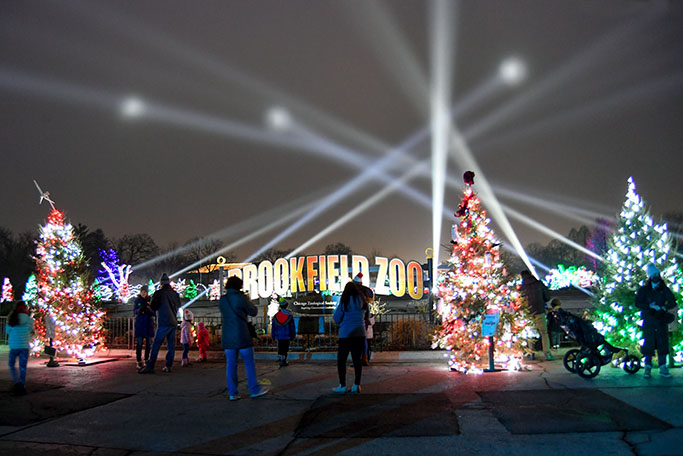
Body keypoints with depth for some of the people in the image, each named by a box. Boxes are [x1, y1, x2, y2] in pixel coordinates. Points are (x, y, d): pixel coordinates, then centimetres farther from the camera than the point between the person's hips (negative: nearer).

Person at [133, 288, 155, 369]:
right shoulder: (137, 300, 3)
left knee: (148, 343, 1)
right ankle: (139, 362, -5)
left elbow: (154, 313, 0)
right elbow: (135, 311, -1)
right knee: (139, 343, -7)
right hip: (139, 324, -1)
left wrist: (149, 309, -21)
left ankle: (147, 360, 10)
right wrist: (140, 310, -23)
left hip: (148, 323, 1)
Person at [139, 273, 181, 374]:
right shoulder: (175, 294, 11)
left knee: (156, 345, -7)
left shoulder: (159, 293, -6)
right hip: (174, 322, 6)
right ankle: (168, 366, 5)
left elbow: (153, 307, -3)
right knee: (171, 345, 7)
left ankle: (150, 366, -12)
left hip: (164, 322, -6)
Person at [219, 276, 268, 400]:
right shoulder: (241, 298, -11)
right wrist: (249, 302, 15)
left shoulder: (222, 300, 5)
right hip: (242, 336, -5)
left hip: (228, 337, 5)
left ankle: (232, 393, 8)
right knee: (249, 363, 5)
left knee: (231, 364, 7)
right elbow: (253, 312, -1)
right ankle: (254, 390, 10)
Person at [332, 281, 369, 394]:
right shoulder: (363, 302, 7)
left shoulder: (344, 302, -7)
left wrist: (341, 323, 16)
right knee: (357, 359, 8)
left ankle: (342, 386, 2)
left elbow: (336, 319, -3)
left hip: (346, 335, -4)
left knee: (341, 360, 3)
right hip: (360, 334, 5)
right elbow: (366, 319, 13)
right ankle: (356, 385, 7)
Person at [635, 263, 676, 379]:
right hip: (649, 321, -2)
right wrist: (650, 306, -18)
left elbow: (673, 302, 4)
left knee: (663, 343, 1)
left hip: (661, 321, 2)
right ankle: (648, 367, 2)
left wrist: (664, 307, -14)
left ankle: (663, 368, 7)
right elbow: (638, 303, -5)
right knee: (648, 344, -5)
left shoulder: (664, 290, 9)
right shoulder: (643, 290, 3)